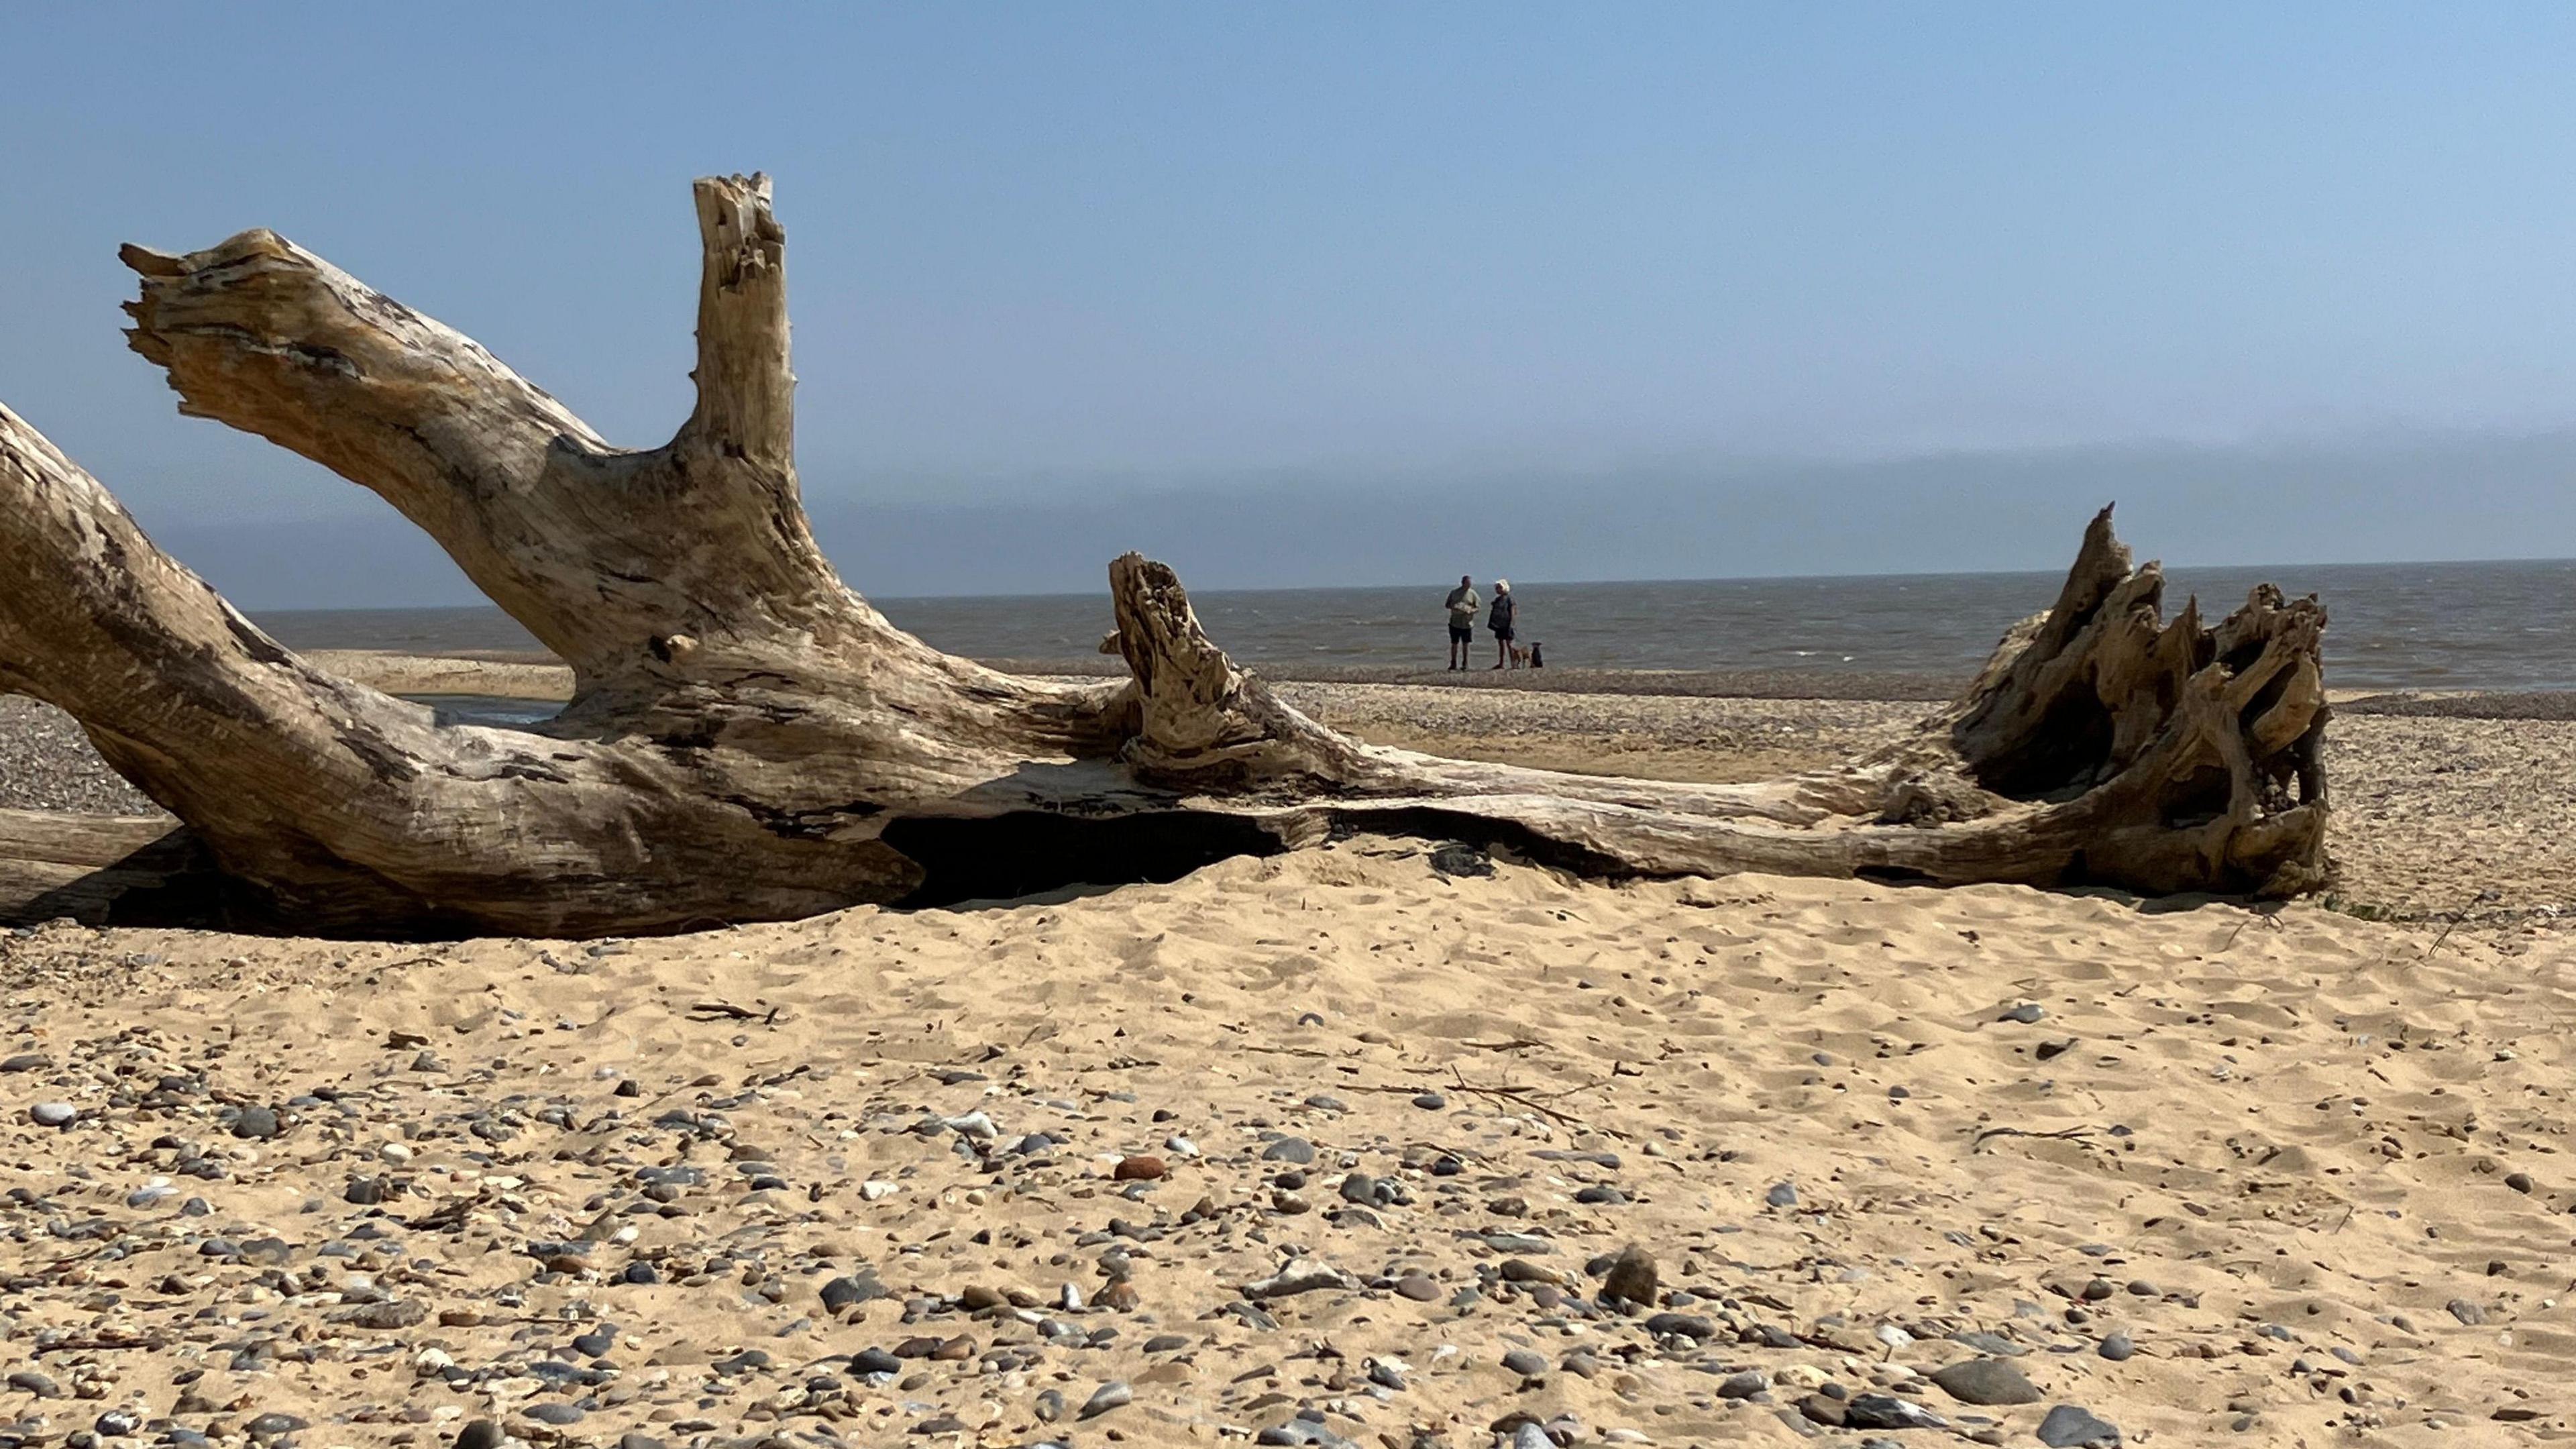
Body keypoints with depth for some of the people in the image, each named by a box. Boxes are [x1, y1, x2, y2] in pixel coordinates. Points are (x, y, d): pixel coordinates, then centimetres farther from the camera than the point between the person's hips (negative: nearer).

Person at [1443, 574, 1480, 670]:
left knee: (1466, 644, 4)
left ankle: (1465, 664, 13)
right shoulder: (1454, 593, 4)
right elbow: (1447, 605, 9)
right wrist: (1454, 607, -13)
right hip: (1455, 623, 0)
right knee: (1454, 644, 3)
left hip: (1467, 623, 0)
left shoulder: (1472, 594, 1)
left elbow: (1477, 608, 2)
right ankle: (1453, 663, 12)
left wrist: (1470, 611, -19)